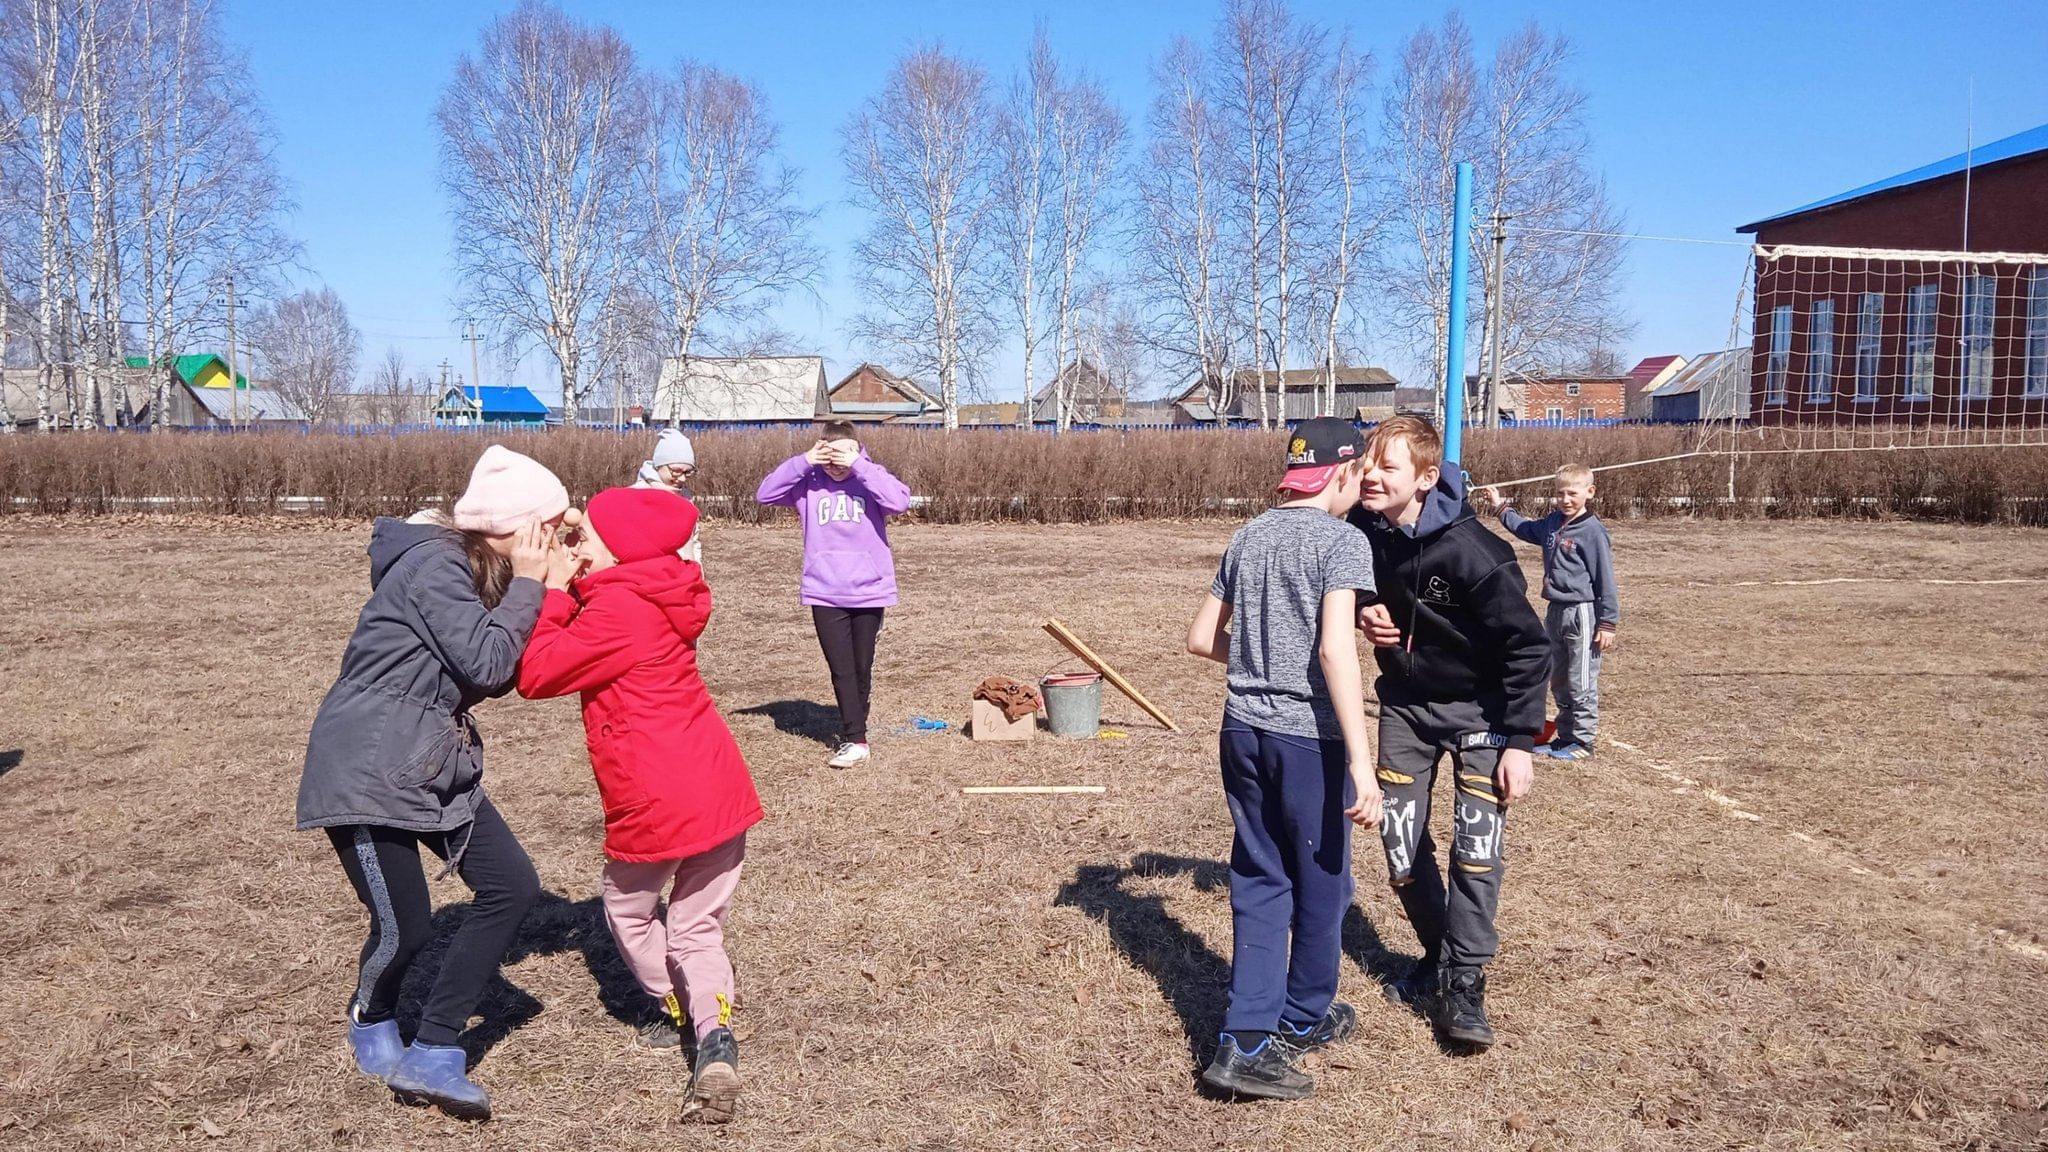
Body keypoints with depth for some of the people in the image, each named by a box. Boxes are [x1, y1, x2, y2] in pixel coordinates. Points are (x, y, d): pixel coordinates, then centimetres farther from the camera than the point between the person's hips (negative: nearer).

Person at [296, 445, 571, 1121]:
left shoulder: (479, 571, 11)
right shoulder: (434, 563, -18)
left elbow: (500, 676, 7)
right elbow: (487, 664, -24)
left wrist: (551, 594, -1)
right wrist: (527, 584, -13)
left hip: (434, 765, 9)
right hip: (365, 768, -9)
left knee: (512, 886, -1)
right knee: (404, 929, -4)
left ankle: (431, 1054, 7)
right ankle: (372, 1021, 33)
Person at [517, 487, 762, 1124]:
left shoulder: (615, 607, -14)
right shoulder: (660, 596, 12)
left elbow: (535, 675, -11)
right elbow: (586, 646, 19)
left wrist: (552, 592, -4)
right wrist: (568, 592, 8)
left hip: (656, 806, -7)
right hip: (721, 792, 7)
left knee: (628, 909, 23)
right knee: (699, 928, 17)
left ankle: (671, 1009, 39)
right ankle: (714, 1036, -2)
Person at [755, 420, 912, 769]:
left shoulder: (870, 478, -3)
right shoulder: (808, 482, 3)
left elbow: (900, 501, -21)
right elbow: (765, 493, -5)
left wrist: (859, 466, -23)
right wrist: (803, 462, -14)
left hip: (869, 590, -1)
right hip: (824, 593, 1)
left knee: (861, 669, 10)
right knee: (841, 670, -2)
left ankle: (854, 737, 23)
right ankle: (855, 740, 2)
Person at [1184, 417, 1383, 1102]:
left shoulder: (1249, 537, 9)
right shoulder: (1342, 541, -11)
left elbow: (1201, 639, 12)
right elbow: (1336, 648, -23)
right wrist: (1361, 761, -26)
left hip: (1243, 730, 6)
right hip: (1309, 738, -6)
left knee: (1260, 882, 13)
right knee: (1321, 883, 14)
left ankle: (1247, 1041, 7)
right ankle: (1303, 1021, 32)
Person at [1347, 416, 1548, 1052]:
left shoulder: (1473, 552, -29)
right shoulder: (1361, 528, -13)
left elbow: (1527, 646, -21)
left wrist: (1519, 741, -22)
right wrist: (1363, 613, -12)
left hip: (1477, 707, -5)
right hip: (1403, 701, 5)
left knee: (1477, 845, -12)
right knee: (1401, 847, 6)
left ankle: (1463, 984, 1)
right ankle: (1439, 956, 27)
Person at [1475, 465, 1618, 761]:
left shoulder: (1593, 531, -14)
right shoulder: (1552, 523, 7)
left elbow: (1605, 579, -13)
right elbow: (1525, 528, 31)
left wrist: (1608, 622, -13)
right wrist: (1500, 506, 33)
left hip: (1582, 614, -8)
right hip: (1555, 612, 8)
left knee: (1581, 683, -1)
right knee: (1558, 681, 15)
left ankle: (1582, 741, 8)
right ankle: (1565, 736, 25)